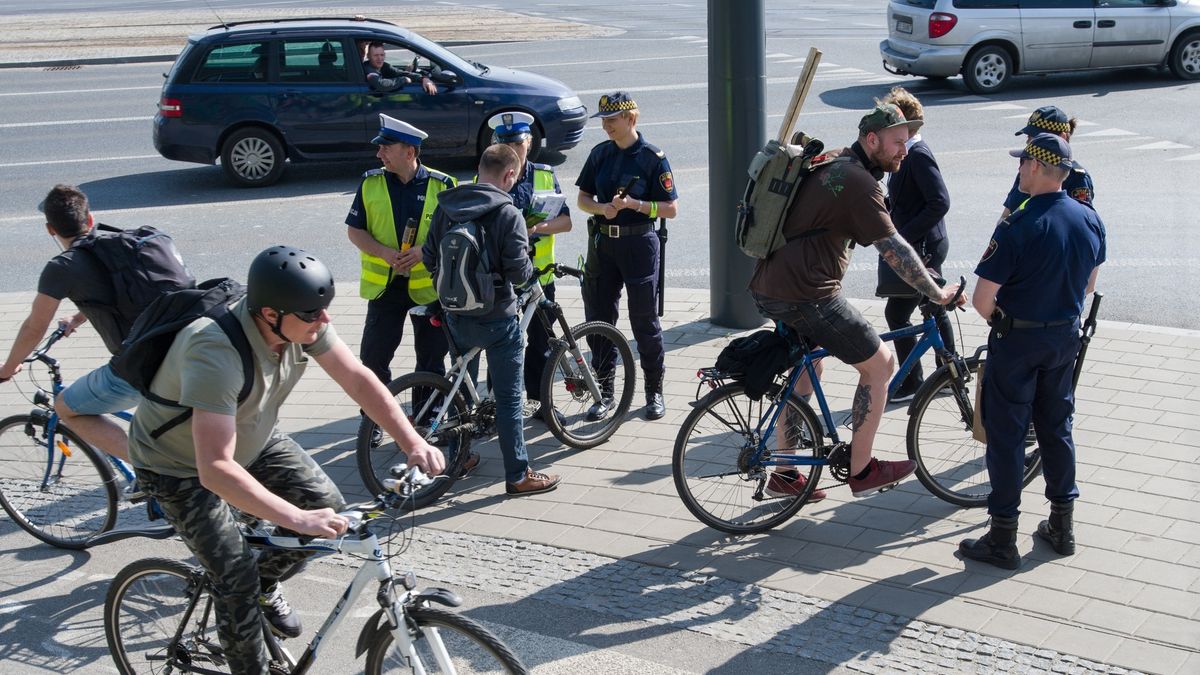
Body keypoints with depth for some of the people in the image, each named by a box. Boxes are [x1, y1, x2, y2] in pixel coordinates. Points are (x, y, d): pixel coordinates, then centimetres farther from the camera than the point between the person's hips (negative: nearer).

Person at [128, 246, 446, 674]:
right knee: (237, 579, -11)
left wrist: (413, 443, -26)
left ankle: (266, 584, 23)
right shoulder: (217, 354, -41)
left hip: (252, 442, 7)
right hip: (182, 468, -6)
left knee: (328, 505, -4)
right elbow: (216, 469, -45)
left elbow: (359, 380, -15)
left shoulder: (302, 323, -21)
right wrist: (297, 518, -48)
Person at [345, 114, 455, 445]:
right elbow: (355, 230, 2)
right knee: (374, 358, 2)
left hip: (429, 285, -1)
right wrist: (384, 252, -16)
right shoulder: (371, 183, -1)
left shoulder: (442, 185, -6)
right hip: (385, 285, 1)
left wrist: (424, 249, -19)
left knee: (432, 360, 8)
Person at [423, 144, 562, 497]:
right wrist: (529, 265, 2)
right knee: (508, 398, 3)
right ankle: (518, 476, 8)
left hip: (456, 317, 6)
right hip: (497, 319, -5)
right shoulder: (507, 213, -17)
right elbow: (518, 272, -20)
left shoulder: (445, 207, 0)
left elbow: (429, 259, 5)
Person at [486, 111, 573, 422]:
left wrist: (536, 228, -18)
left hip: (539, 273, 2)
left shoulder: (545, 176, 4)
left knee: (541, 339, 10)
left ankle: (540, 398, 24)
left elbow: (565, 221, 0)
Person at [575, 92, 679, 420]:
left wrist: (634, 204, -20)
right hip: (602, 244, 5)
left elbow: (671, 209, -7)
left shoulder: (652, 158, -7)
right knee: (598, 320, 7)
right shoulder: (600, 154, 7)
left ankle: (654, 391, 18)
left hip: (639, 245, -5)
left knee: (645, 322, 3)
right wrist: (601, 208, -10)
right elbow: (583, 198, 11)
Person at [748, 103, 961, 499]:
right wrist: (938, 294, -6)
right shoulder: (859, 183, -14)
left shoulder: (830, 163, 16)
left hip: (768, 288, 10)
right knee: (879, 364, 3)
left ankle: (784, 473, 33)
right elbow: (894, 251, -15)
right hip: (805, 296, -10)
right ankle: (861, 471, 11)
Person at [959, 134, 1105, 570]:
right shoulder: (1090, 220, -2)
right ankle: (1062, 526, 28)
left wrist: (999, 320, 0)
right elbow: (1088, 285, 11)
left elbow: (982, 297, -21)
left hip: (1017, 339, -6)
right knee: (1057, 427, 19)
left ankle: (1002, 539, 9)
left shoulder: (1018, 226, -23)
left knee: (1006, 434, 3)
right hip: (1066, 337, 6)